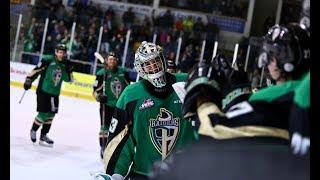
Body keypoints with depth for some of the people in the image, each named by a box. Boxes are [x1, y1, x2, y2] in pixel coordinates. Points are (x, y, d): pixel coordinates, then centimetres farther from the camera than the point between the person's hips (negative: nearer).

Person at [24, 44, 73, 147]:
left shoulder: (65, 64, 6)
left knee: (51, 115, 7)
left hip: (55, 93, 6)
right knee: (43, 113, -8)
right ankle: (33, 130, 16)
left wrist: (68, 69, -10)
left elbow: (68, 79, 4)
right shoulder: (47, 60, -11)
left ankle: (43, 135, 18)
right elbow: (36, 70, -8)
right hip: (43, 91, -6)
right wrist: (29, 80, -10)